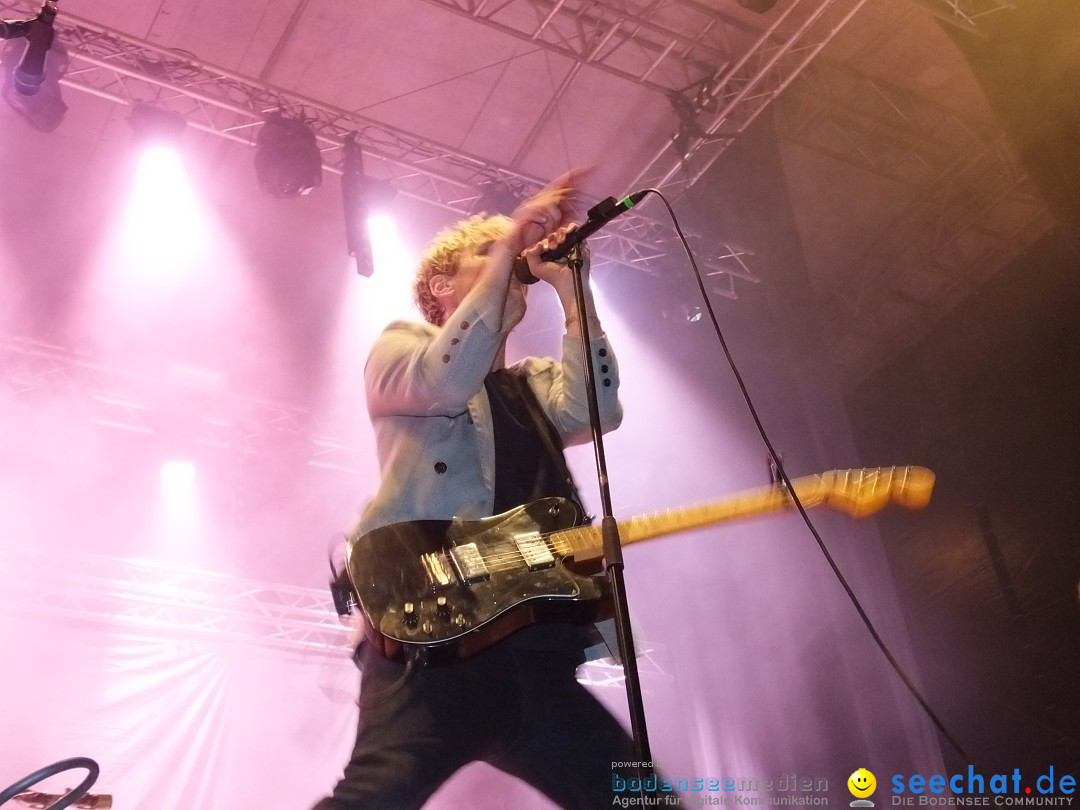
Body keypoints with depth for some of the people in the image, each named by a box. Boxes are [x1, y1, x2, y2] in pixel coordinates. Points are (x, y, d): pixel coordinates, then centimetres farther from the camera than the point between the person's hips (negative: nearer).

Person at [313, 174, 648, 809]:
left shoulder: (536, 385, 29)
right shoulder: (401, 347, 17)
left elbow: (595, 408, 5)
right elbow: (446, 382, -9)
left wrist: (568, 285, 7)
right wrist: (509, 245, -5)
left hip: (533, 646, 6)